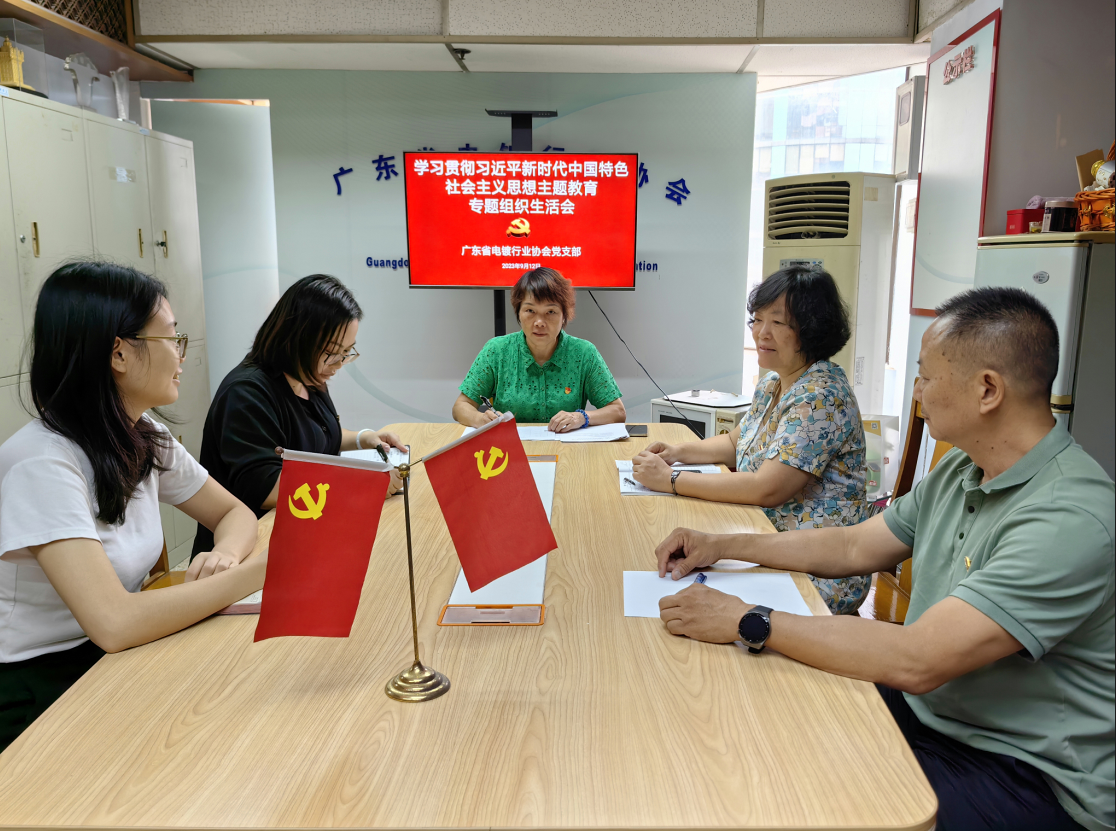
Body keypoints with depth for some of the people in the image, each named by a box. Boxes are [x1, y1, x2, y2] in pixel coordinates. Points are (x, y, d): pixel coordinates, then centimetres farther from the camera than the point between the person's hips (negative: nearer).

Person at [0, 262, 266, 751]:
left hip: (114, 661, 7)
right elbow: (114, 623, -33)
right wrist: (262, 570, -27)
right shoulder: (41, 463, -24)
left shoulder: (148, 441, 0)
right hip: (40, 696, -7)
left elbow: (233, 514, 8)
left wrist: (226, 554, -16)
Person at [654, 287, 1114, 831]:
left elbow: (916, 661, -34)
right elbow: (854, 547, 12)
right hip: (928, 707, 8)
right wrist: (723, 547, 4)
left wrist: (747, 622, -29)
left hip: (1029, 778, -8)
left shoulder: (1071, 517, -28)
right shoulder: (962, 471, 3)